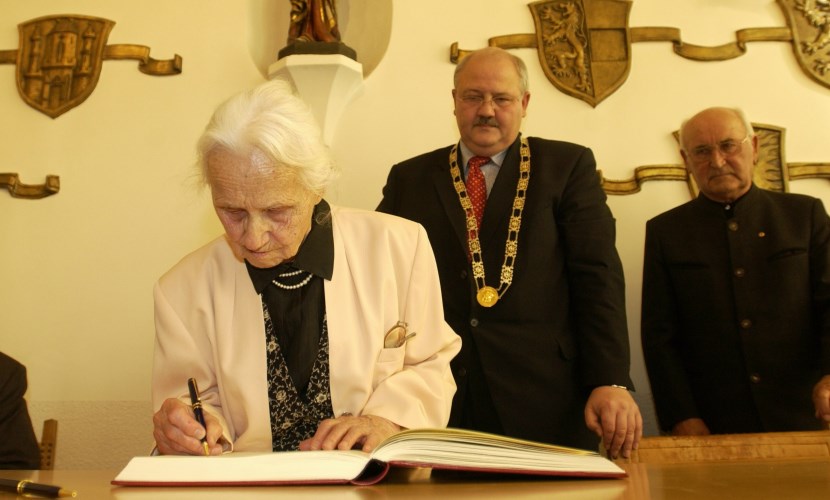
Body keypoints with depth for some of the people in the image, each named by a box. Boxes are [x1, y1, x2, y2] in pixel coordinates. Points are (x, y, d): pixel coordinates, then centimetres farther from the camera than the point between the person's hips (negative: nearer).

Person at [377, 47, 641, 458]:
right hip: (432, 400, 2)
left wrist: (611, 382, -11)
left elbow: (598, 276, -1)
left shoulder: (568, 166, 7)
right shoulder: (408, 179, 13)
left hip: (542, 403, -1)